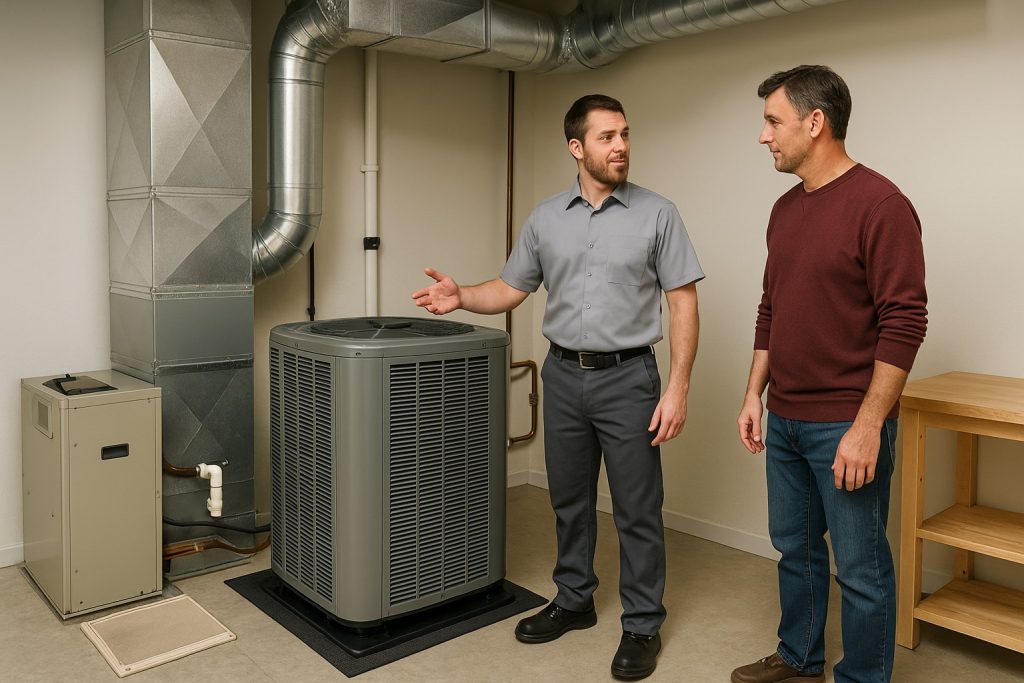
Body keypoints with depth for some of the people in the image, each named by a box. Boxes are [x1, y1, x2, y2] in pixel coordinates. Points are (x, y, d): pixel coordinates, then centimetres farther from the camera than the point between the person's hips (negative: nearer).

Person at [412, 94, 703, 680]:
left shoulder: (657, 213, -5)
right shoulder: (546, 218, 6)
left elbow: (683, 303, -6)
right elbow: (511, 289, 9)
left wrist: (678, 388, -13)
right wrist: (461, 298, -11)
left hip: (628, 377, -3)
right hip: (563, 375, 4)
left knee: (638, 510, 4)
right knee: (570, 500, 16)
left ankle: (643, 625, 20)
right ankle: (574, 602, 34)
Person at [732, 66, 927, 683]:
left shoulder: (881, 205, -14)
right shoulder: (785, 209, 10)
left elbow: (904, 324, -18)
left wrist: (867, 426, -20)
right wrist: (755, 393, 12)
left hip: (846, 424, -8)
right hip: (785, 420, 8)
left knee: (861, 568, 7)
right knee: (795, 547, 20)